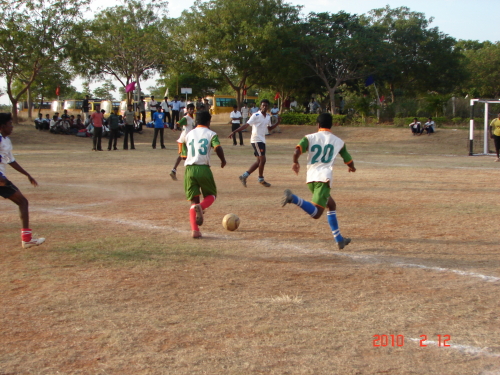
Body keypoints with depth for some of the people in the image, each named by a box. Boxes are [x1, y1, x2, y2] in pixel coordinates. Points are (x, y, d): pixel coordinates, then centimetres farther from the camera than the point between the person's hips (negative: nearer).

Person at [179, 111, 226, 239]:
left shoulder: (188, 134, 16)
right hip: (203, 168, -3)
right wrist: (223, 160, 3)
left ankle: (195, 230, -9)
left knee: (193, 200, 8)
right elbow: (217, 148, -13)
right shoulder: (211, 134, 4)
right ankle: (201, 207, -20)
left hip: (189, 169, 3)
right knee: (211, 195, 16)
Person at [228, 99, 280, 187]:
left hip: (262, 140, 8)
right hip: (256, 140, -8)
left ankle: (244, 176, 15)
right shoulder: (256, 116, -11)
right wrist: (234, 132, -23)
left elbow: (269, 128, 25)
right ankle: (261, 179, 5)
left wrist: (277, 123, 8)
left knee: (259, 161, 9)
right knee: (262, 159, -10)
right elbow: (246, 125, -15)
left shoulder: (268, 117, 11)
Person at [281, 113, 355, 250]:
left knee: (332, 205, 22)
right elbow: (349, 161, 20)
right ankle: (293, 198, -38)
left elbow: (297, 151, -10)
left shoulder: (310, 138, 9)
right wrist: (352, 167, 42)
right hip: (324, 178, -4)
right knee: (316, 213, -14)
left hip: (311, 178, 4)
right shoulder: (338, 141, 11)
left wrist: (295, 163, 7)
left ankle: (339, 239, 22)